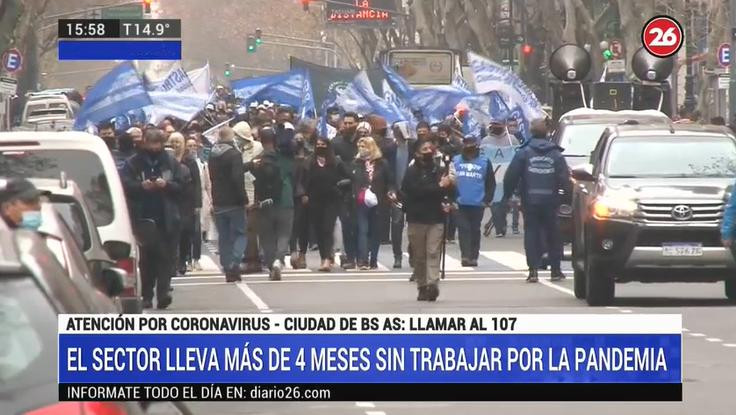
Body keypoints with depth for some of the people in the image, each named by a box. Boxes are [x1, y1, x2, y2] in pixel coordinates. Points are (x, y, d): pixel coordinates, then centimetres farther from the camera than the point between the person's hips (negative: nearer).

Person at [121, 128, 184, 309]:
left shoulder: (171, 163, 12)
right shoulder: (133, 163, 7)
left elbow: (180, 186, 7)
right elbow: (125, 185, 0)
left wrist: (166, 185, -11)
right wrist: (141, 186, -17)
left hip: (167, 218, 1)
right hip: (143, 217, -1)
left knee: (165, 256, -7)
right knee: (146, 257, 0)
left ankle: (163, 293, -12)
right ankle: (147, 296, 6)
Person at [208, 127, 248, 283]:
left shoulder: (212, 155, 8)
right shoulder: (234, 154, -13)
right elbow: (238, 179, -20)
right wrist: (244, 199, -13)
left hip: (218, 203, 6)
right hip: (234, 202, -6)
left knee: (224, 236, 10)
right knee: (240, 233, 2)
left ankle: (227, 267, 8)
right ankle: (234, 262, -18)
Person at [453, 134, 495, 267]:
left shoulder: (484, 162, 4)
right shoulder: (455, 161, 5)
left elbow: (491, 183, 5)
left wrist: (487, 200, -4)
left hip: (477, 204, 0)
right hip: (460, 203, 0)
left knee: (475, 230, 7)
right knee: (463, 229, -8)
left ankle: (473, 257, 14)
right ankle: (465, 255, -13)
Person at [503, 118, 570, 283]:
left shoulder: (524, 152, -3)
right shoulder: (555, 153, 2)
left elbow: (511, 176, -5)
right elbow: (565, 178, -1)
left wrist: (507, 196, 4)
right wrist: (570, 195, 9)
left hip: (530, 200, -2)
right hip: (550, 200, 2)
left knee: (531, 233, 1)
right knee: (553, 233, 11)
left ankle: (533, 270, -8)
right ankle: (556, 270, 13)